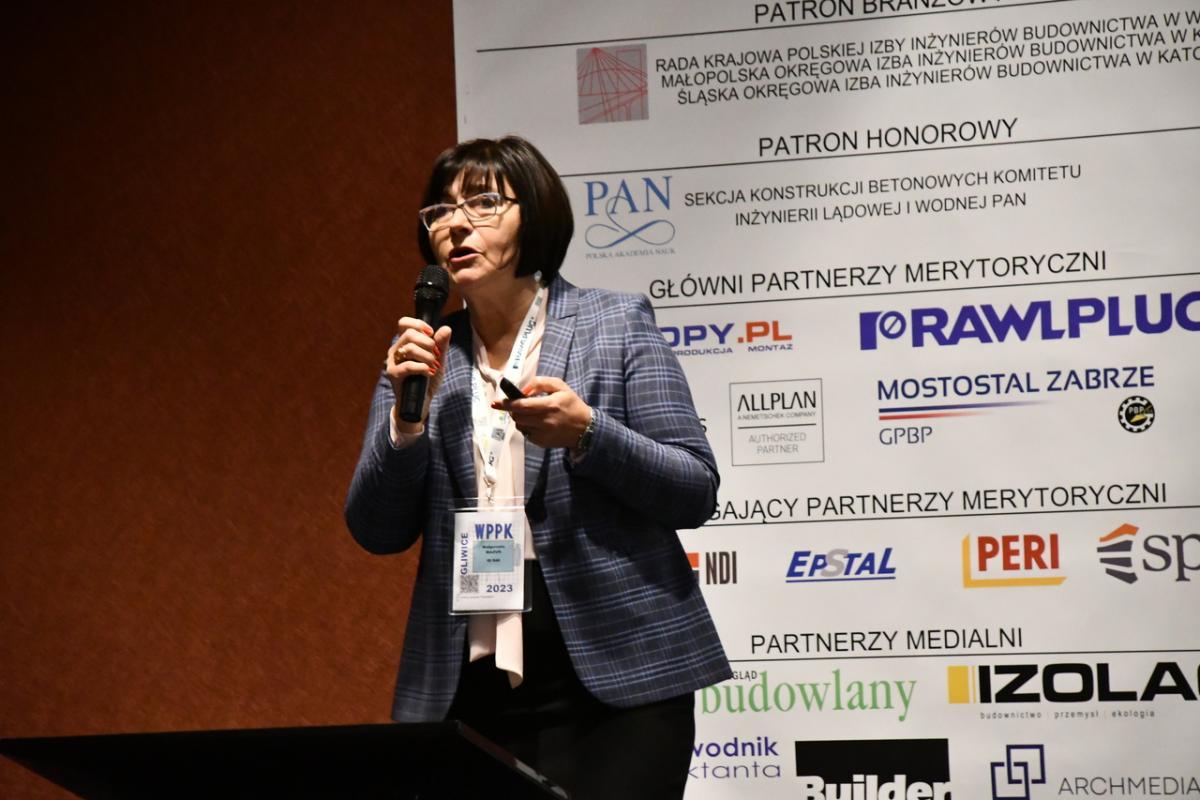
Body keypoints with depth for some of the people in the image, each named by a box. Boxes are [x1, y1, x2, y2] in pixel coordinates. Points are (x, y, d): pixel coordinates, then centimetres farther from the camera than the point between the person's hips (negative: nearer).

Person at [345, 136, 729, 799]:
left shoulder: (616, 323, 2)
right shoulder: (422, 358, 10)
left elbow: (696, 494, -2)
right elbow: (377, 532, 6)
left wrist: (585, 433, -17)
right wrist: (408, 410, -8)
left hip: (616, 682, -2)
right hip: (469, 691, 3)